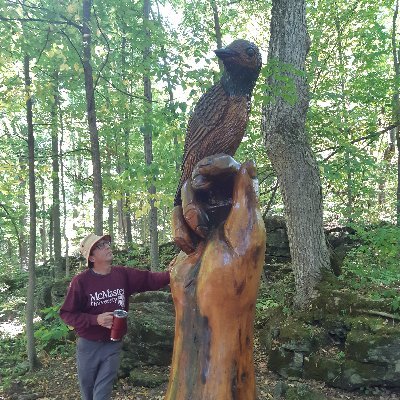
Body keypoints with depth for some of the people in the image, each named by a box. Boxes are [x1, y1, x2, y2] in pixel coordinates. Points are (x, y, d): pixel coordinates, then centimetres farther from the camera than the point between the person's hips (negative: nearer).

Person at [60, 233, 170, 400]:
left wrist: (172, 273, -26)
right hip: (88, 345, -1)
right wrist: (96, 319, -24)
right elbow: (67, 313, -13)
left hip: (113, 345, 1)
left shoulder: (123, 274, -6)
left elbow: (149, 279, -8)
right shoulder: (81, 281, -16)